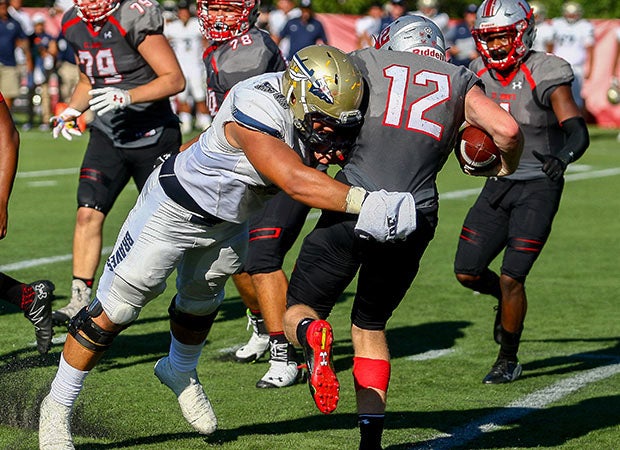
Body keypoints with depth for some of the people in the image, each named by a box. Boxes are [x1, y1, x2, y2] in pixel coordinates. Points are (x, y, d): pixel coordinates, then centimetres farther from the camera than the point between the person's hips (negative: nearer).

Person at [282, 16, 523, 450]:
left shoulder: (367, 64, 14)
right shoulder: (459, 81, 18)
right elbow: (507, 129, 2)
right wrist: (506, 170, 23)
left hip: (354, 207, -2)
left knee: (295, 313, 12)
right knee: (370, 327, 23)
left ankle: (313, 335, -24)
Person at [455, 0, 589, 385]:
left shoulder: (544, 76, -16)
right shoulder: (480, 75, 1)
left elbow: (578, 132, -28)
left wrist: (562, 157, -47)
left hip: (539, 186, -6)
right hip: (499, 183, 6)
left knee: (511, 278, -9)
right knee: (467, 272, 1)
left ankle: (509, 360, 11)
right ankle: (507, 301, 35)